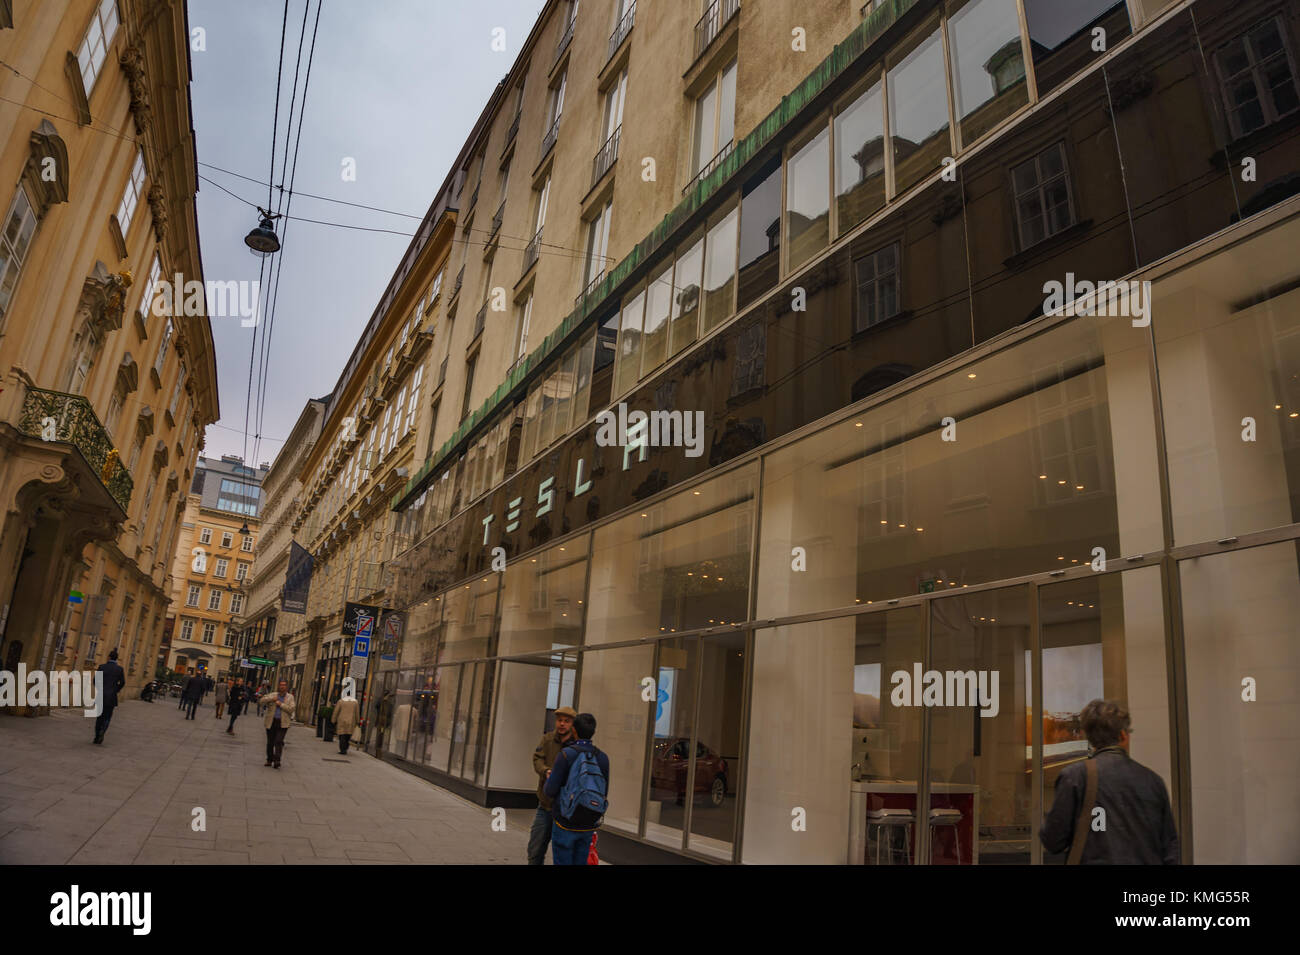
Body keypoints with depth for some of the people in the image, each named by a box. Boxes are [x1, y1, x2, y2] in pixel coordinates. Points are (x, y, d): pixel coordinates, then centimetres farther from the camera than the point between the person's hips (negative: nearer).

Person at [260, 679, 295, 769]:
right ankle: (269, 760, 25)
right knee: (270, 742, 9)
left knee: (279, 741, -14)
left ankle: (277, 761, -16)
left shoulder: (290, 697, 5)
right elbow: (261, 701, -1)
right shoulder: (272, 695, 9)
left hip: (282, 724, -2)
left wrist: (281, 704, -12)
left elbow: (291, 709, -7)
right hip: (271, 722, 2)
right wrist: (271, 699, -13)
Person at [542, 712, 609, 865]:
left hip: (565, 824, -4)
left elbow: (550, 791, -13)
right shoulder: (603, 758, 1)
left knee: (562, 862, 4)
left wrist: (548, 780, 9)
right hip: (588, 826, 4)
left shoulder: (565, 755, -14)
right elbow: (604, 794, 6)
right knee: (580, 863, 13)